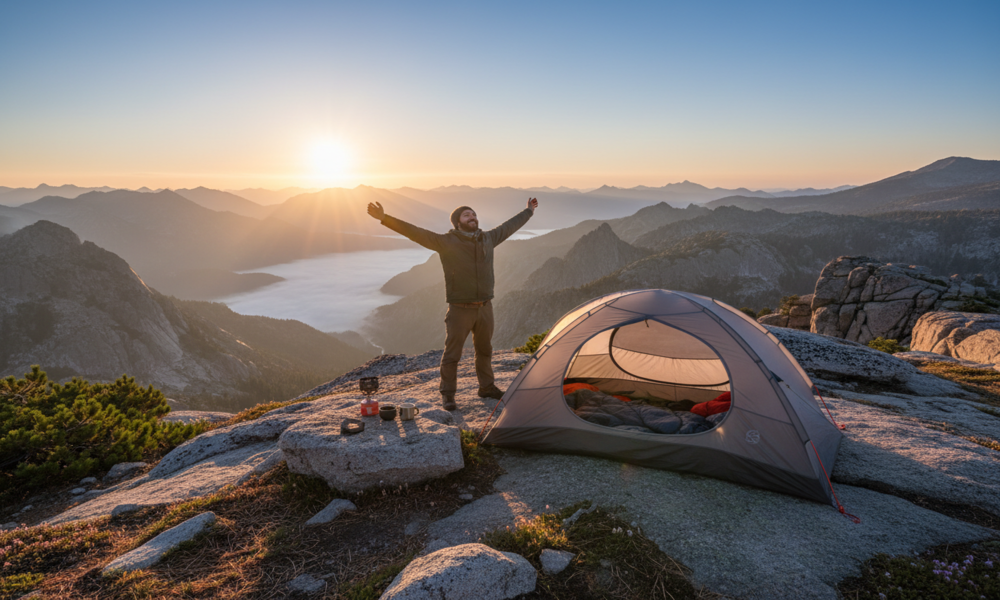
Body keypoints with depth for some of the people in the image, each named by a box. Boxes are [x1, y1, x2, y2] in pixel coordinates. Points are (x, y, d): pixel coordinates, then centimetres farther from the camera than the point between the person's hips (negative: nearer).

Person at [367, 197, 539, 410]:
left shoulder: (488, 239, 5)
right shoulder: (446, 242, -10)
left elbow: (509, 226, 21)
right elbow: (414, 232, -18)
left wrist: (528, 211, 33)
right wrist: (385, 218, -26)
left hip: (485, 307, 5)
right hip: (460, 310, -5)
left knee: (485, 350, 18)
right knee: (452, 353, 1)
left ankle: (487, 387, 35)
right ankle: (447, 394, 16)